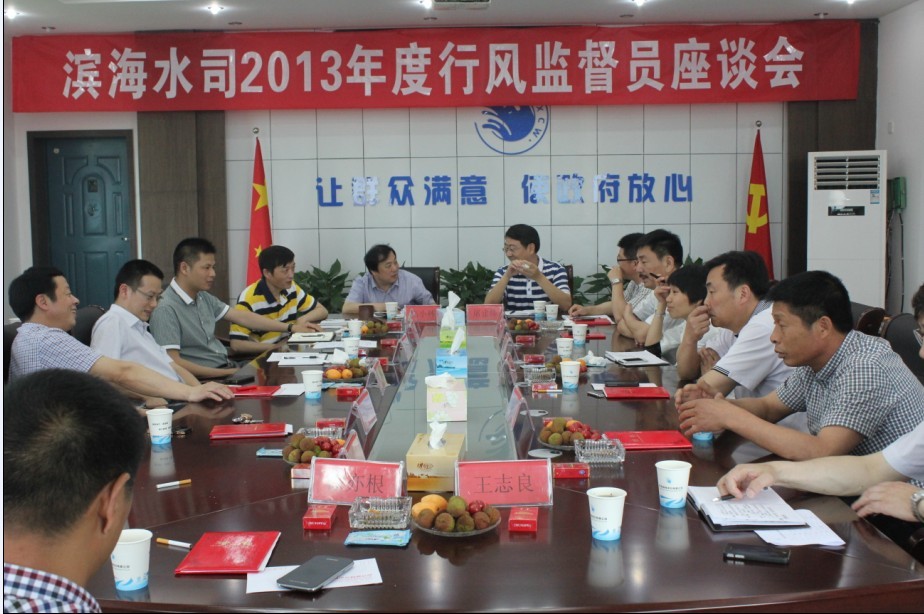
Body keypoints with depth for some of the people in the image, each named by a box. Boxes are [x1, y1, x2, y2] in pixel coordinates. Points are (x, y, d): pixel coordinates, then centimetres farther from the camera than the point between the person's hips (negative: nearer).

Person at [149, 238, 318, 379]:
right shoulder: (166, 309, -15)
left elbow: (242, 317, 16)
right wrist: (226, 374, -21)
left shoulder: (202, 297, 11)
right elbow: (173, 362, -21)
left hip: (227, 366, 9)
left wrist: (291, 327, 14)